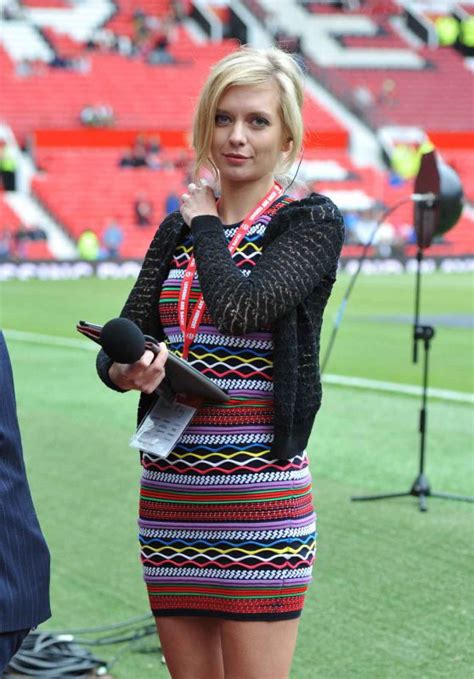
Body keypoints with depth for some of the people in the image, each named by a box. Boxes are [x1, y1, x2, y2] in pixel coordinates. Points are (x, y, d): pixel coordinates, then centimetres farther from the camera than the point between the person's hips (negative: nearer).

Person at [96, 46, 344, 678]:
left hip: (259, 494, -5)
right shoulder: (177, 230, 12)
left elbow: (240, 307, -22)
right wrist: (128, 372, -15)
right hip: (169, 491, 5)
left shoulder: (312, 222, -4)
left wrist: (205, 225, -5)